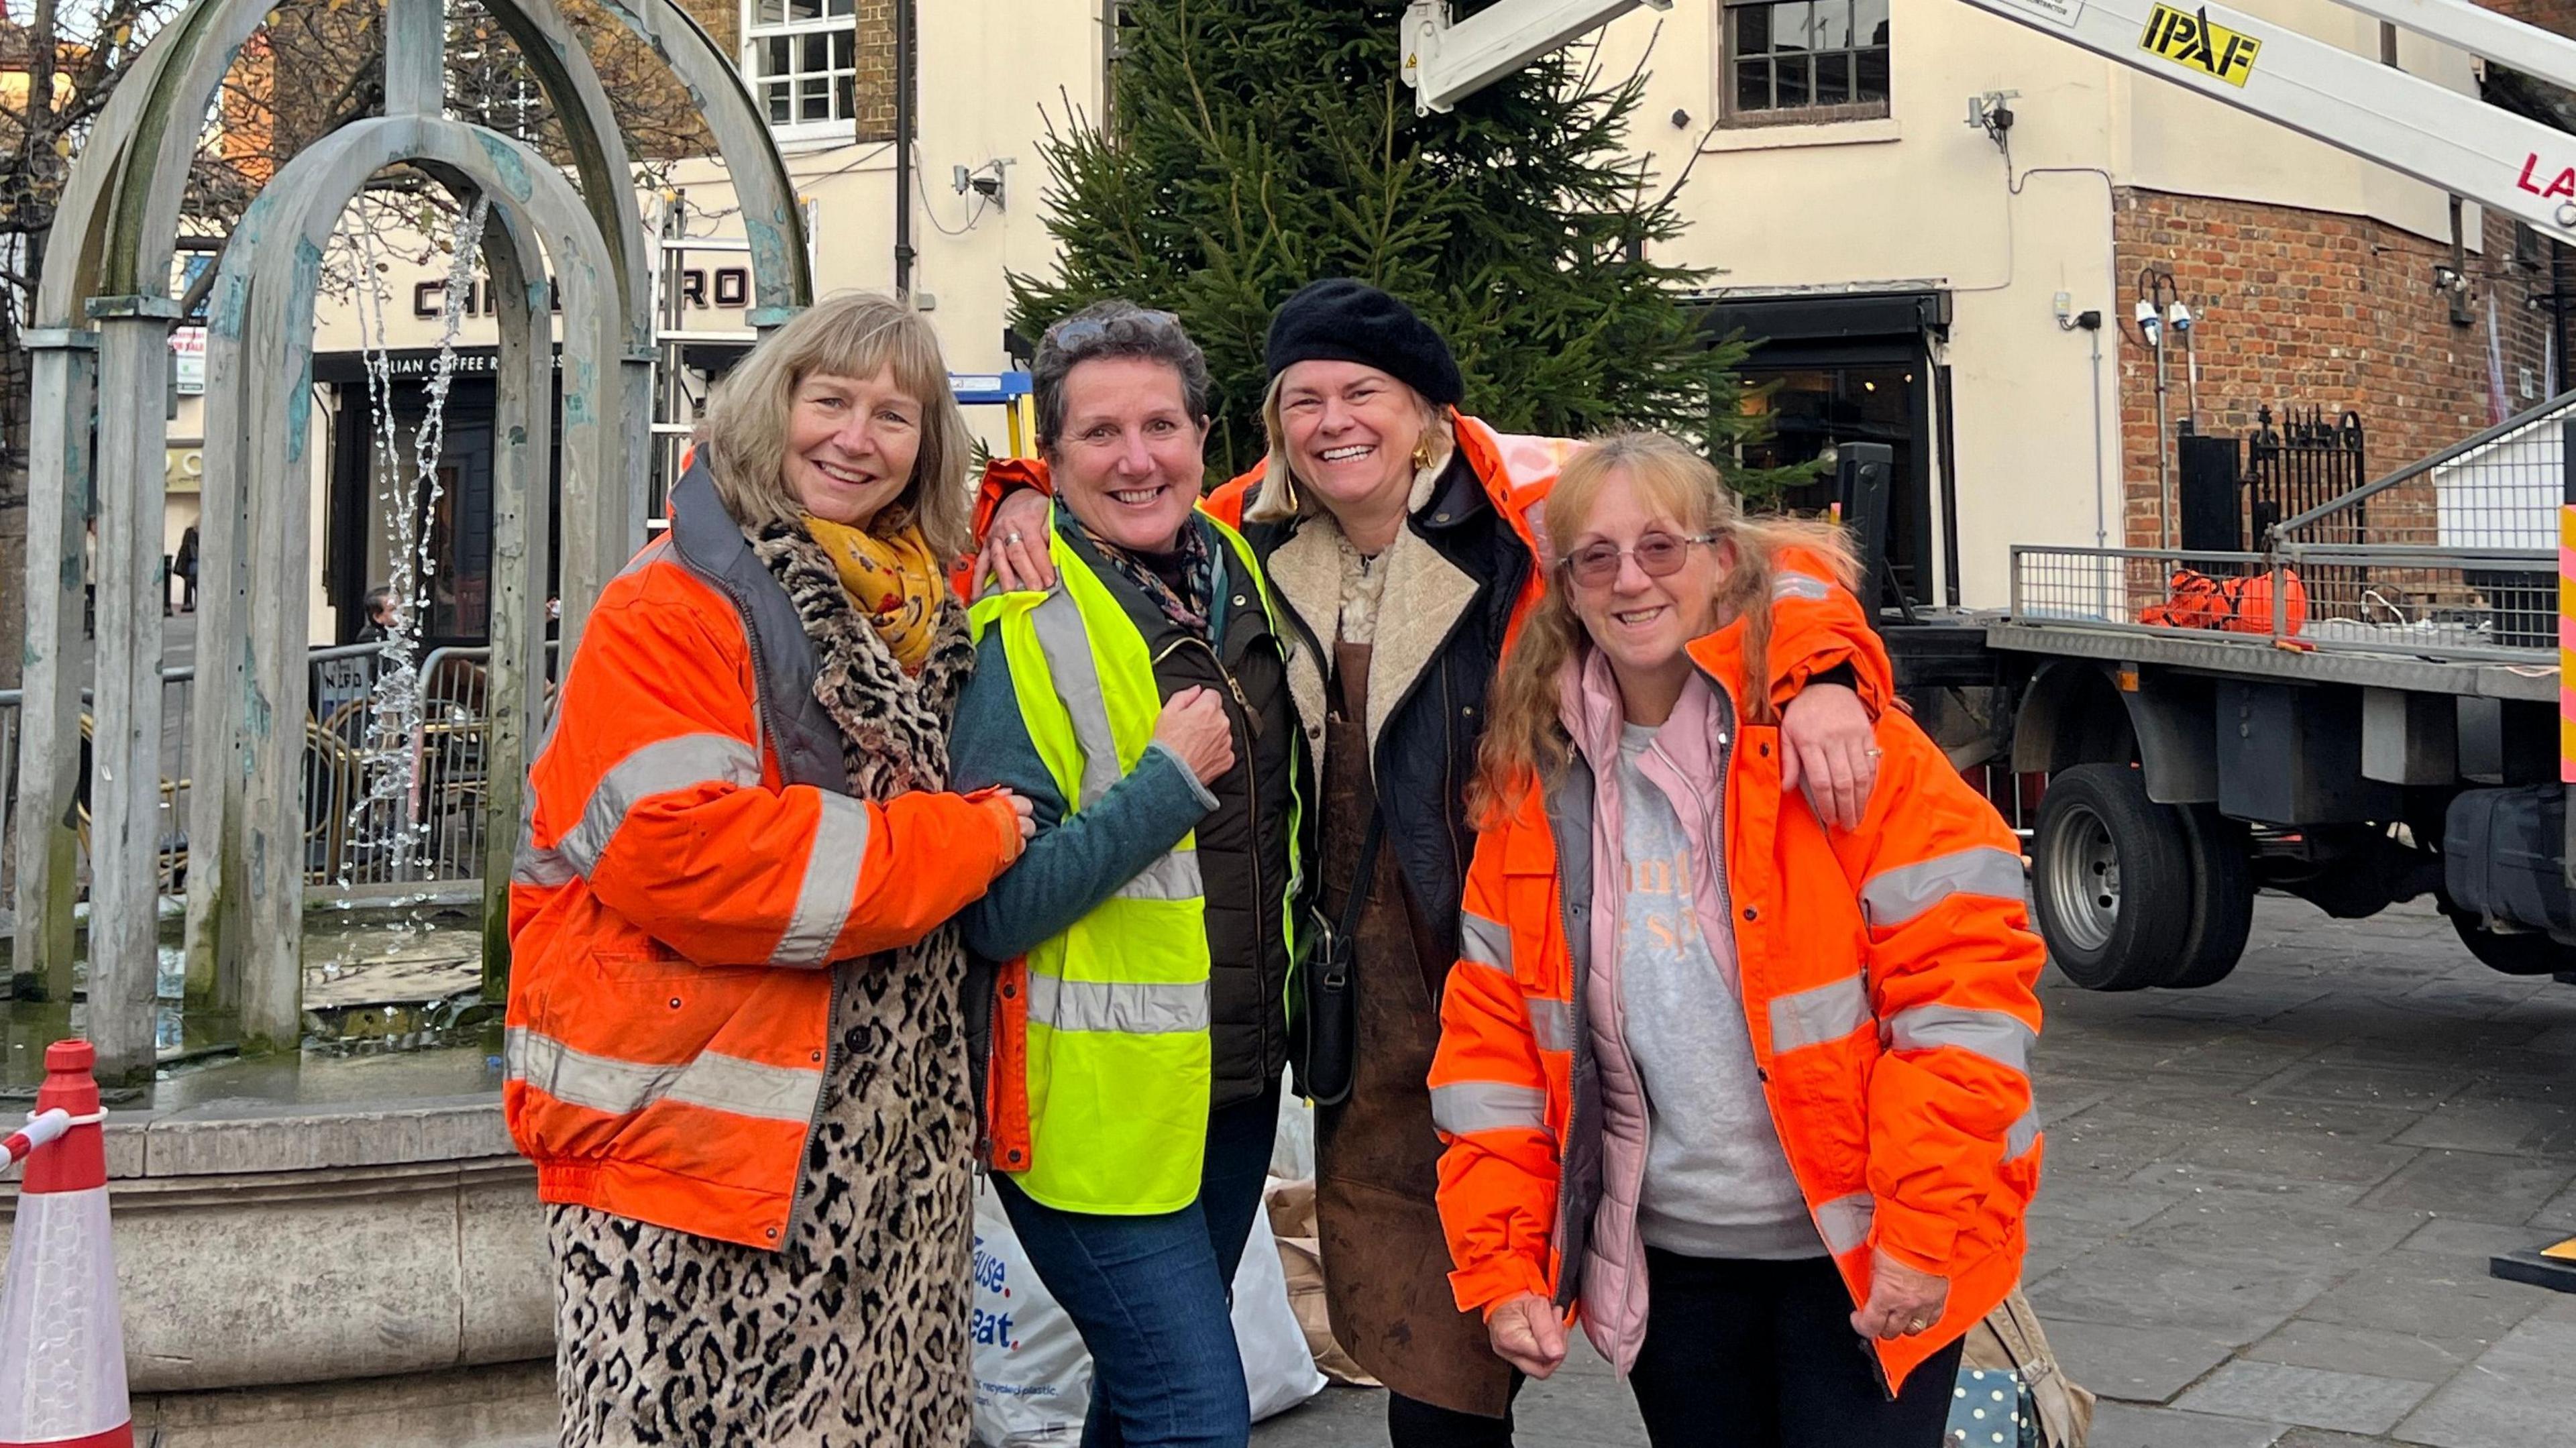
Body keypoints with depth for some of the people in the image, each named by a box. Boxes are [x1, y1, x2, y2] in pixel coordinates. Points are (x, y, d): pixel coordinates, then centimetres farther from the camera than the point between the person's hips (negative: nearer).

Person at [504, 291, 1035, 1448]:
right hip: (695, 1135, -6)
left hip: (890, 1141, 6)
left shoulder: (927, 609, 13)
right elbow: (678, 852, -22)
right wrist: (966, 842, -15)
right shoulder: (674, 607, -8)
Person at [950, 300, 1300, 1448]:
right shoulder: (1024, 630, -16)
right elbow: (992, 911, -20)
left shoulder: (1241, 578, 5)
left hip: (1237, 1084, 7)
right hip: (1097, 1105, -7)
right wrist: (1169, 781, -23)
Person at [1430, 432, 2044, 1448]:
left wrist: (1930, 1228, -17)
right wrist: (1499, 1262, 0)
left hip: (1861, 1259, -4)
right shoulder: (1535, 777, 1)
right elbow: (1492, 1030, 4)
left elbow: (1964, 973, -14)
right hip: (1665, 1258, 4)